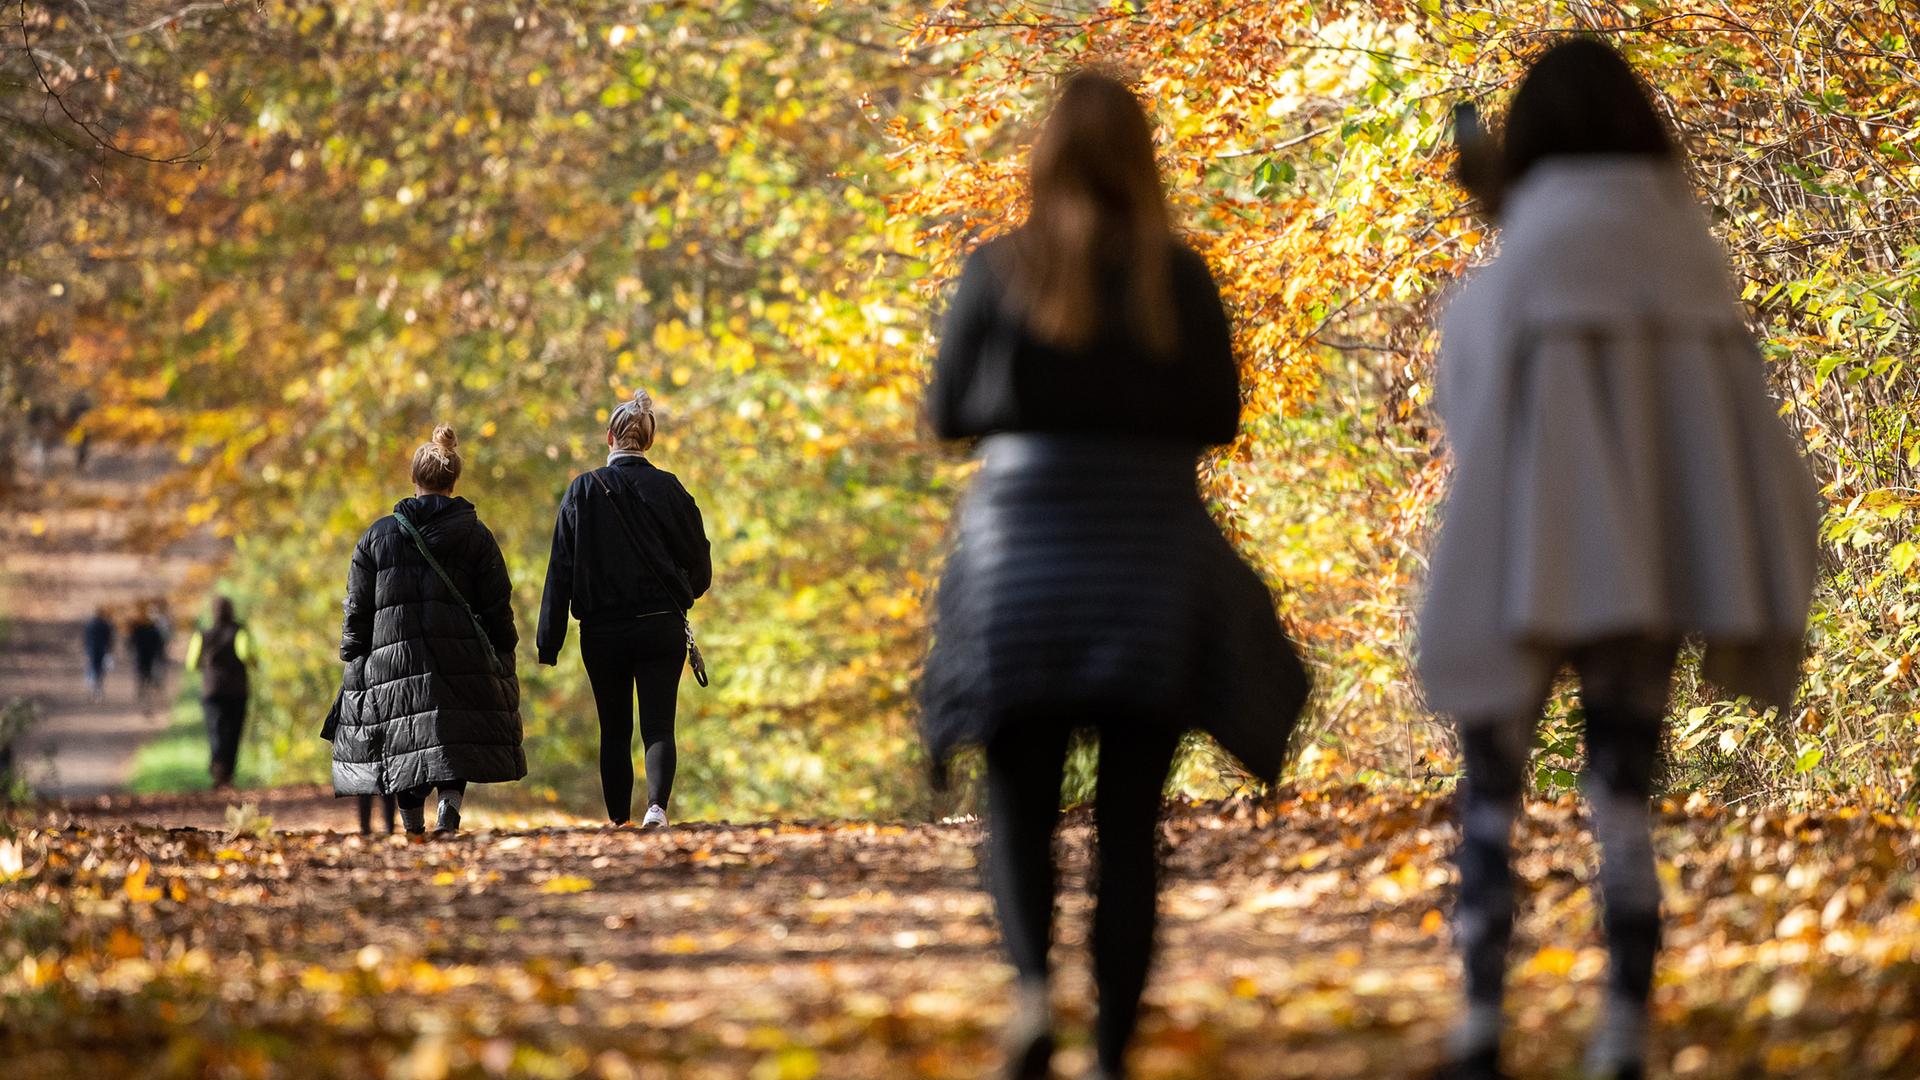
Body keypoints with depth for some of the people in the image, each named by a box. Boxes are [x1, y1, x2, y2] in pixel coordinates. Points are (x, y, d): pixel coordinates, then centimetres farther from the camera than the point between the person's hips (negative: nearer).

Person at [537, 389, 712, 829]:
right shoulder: (668, 490, -2)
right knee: (658, 726, -2)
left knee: (614, 730, 13)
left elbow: (561, 571, -3)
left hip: (602, 632, 0)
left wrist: (549, 642, -1)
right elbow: (699, 566, 3)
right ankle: (657, 804, -25)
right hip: (662, 626, 0)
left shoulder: (582, 491, -2)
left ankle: (619, 819, 14)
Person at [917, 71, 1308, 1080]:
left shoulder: (996, 270, -2)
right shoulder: (1178, 277, -2)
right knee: (1129, 818, 7)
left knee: (1021, 800, 11)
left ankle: (1032, 982, -17)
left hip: (1023, 561, 0)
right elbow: (1218, 418, 1)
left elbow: (947, 411, 3)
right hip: (1153, 565, 0)